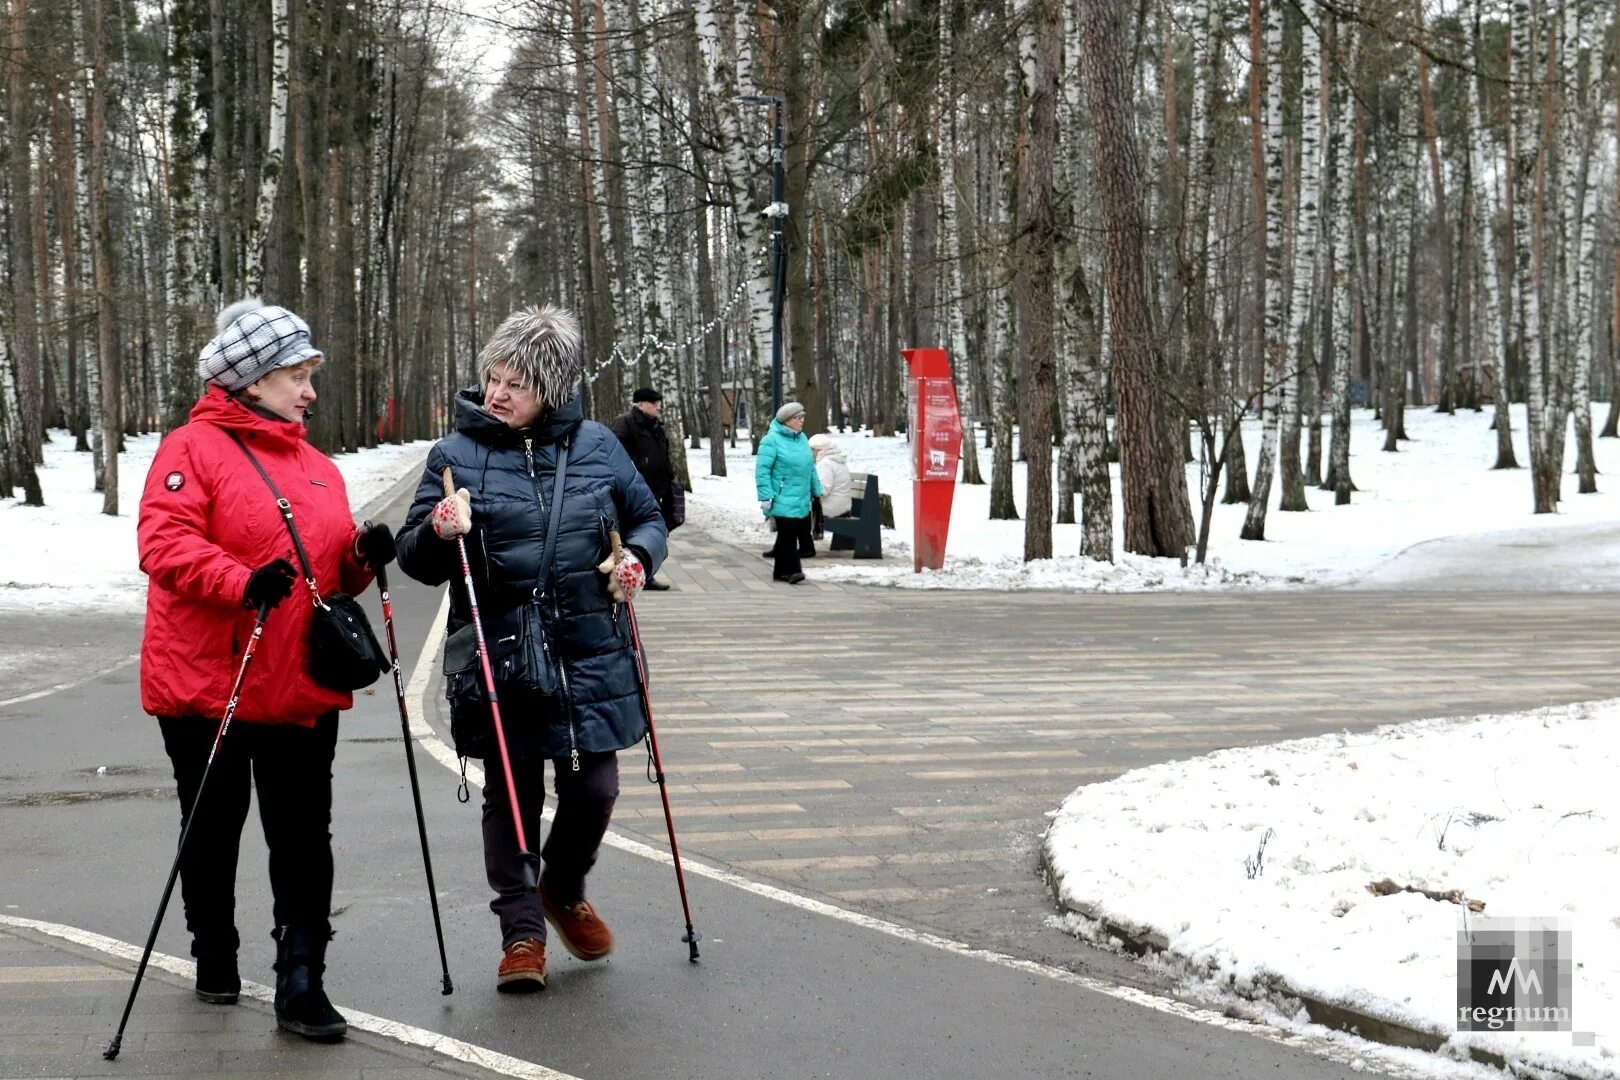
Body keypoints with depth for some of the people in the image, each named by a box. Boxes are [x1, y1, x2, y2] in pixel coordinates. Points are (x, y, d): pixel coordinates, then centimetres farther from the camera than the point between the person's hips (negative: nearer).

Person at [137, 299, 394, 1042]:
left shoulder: (317, 467, 13)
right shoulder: (193, 449, -6)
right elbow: (165, 543, -19)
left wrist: (361, 557, -3)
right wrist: (241, 581, -31)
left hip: (303, 689, 5)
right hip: (207, 685, -4)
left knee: (303, 838, 0)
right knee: (213, 830, 12)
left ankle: (300, 982, 4)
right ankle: (215, 957, 31)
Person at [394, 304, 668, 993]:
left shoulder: (595, 445, 5)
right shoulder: (456, 454, 0)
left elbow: (648, 518, 17)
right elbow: (416, 561, 1)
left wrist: (637, 558, -5)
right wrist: (439, 533, -21)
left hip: (591, 655, 2)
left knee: (593, 791, 6)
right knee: (511, 795, 5)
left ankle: (564, 893, 35)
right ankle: (521, 932, 19)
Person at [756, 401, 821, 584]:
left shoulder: (801, 438, 13)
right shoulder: (772, 440, -11)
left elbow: (810, 467, 21)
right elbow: (762, 470, -14)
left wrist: (816, 490, 21)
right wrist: (766, 496, -18)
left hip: (802, 500, 8)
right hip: (783, 499, -8)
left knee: (801, 532, 10)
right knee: (788, 533, -11)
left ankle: (781, 570, 21)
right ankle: (791, 570, -6)